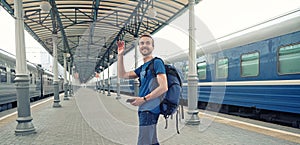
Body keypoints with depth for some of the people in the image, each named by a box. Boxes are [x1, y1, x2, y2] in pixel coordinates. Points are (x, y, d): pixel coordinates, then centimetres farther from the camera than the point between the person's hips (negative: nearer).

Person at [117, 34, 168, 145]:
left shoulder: (157, 63, -8)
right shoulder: (142, 67, 18)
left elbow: (164, 87, -17)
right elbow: (122, 75, 18)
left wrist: (143, 99, -15)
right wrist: (120, 55, 12)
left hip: (150, 109, -9)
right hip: (144, 109, 9)